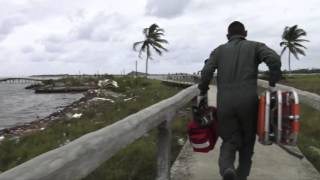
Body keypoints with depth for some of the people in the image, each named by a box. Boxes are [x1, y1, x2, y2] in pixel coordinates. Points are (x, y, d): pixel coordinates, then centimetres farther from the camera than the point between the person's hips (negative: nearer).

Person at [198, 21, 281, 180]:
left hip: (224, 103, 1)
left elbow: (206, 71, 1)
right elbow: (274, 59, -6)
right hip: (248, 101, -1)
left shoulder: (219, 50, 15)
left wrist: (202, 92, 12)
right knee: (247, 140, 18)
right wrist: (272, 84, 0)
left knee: (230, 140, 10)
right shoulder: (255, 46, 12)